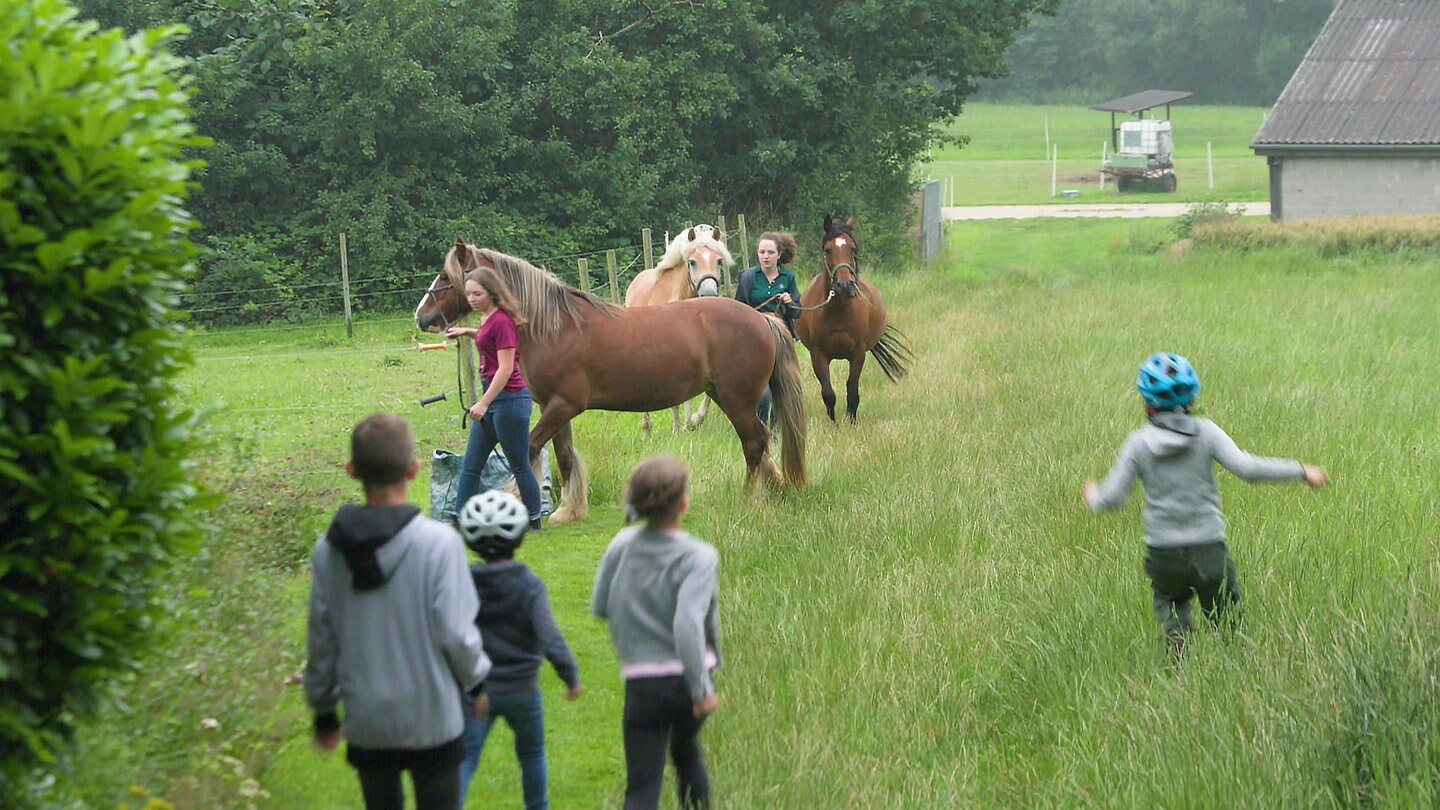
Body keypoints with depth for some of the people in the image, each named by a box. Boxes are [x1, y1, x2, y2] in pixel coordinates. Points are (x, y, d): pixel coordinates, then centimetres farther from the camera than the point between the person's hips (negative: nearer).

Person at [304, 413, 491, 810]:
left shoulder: (329, 550, -3)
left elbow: (321, 639, 4)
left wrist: (324, 710, 18)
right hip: (431, 718, -3)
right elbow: (456, 633, -12)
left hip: (365, 722, 3)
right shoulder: (438, 542, -15)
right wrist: (475, 679, 8)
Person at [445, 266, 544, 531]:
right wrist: (468, 331, 20)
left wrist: (484, 403, -24)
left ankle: (533, 522, 12)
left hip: (509, 399, -10)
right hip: (492, 398, 10)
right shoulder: (488, 320, 10)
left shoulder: (501, 322, -18)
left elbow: (505, 369, -22)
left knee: (519, 466, 1)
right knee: (470, 467, 10)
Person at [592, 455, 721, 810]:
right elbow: (688, 624, -25)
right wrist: (702, 688, -21)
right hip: (688, 679, -1)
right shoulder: (698, 557, -14)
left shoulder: (622, 545, -2)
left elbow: (600, 607, 8)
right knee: (686, 748, 31)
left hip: (642, 683, 1)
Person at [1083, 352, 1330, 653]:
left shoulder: (1138, 443, -3)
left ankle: (1176, 635, -2)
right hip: (1209, 549, -1)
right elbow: (1245, 466, -14)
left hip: (1163, 552, 1)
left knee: (1169, 600, 27)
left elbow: (1111, 498, -2)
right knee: (1226, 621, 15)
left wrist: (1092, 495, 22)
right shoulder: (1205, 432, -5)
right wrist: (1300, 471, -7)